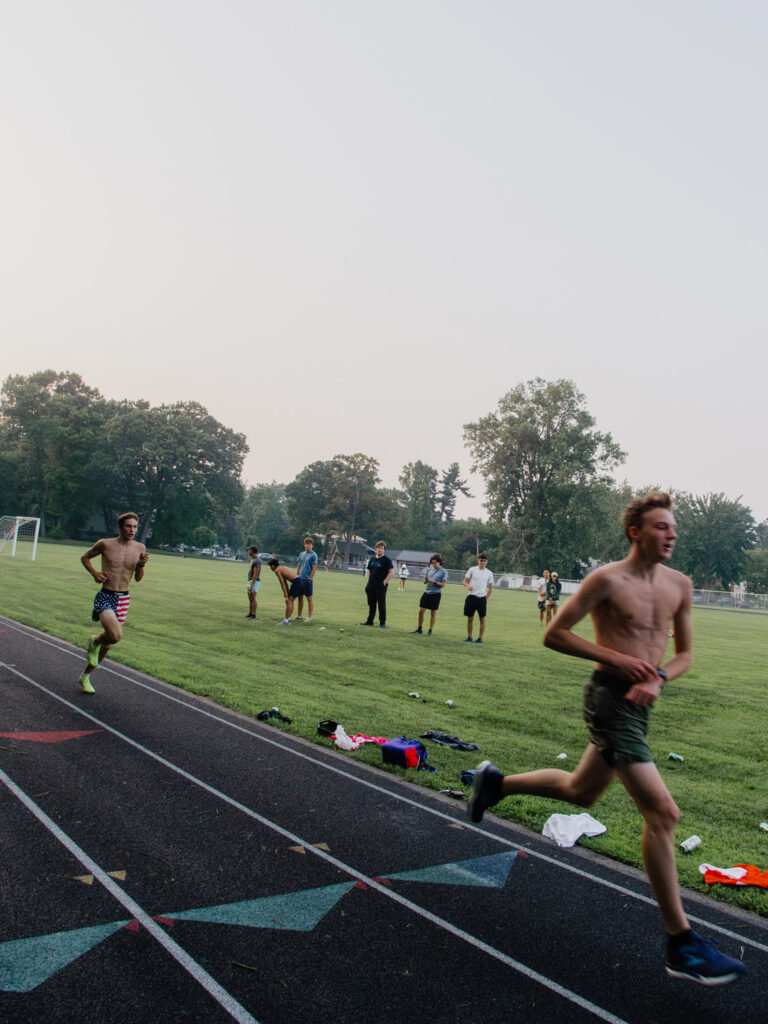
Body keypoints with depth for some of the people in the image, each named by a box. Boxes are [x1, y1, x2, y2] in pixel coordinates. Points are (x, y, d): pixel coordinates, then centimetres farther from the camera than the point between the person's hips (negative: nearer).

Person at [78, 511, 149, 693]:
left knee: (108, 644, 12)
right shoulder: (105, 544, -6)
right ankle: (94, 642, 9)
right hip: (105, 597, -4)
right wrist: (94, 572, -6)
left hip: (124, 599, 4)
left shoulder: (139, 548, 2)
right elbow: (85, 557, 11)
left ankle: (85, 677, 34)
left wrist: (141, 565, -12)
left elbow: (138, 578, 7)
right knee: (116, 636, -27)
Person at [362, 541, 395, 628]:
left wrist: (384, 582, -14)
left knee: (381, 605, -3)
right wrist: (367, 582, 10)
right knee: (371, 604, 12)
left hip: (381, 586, -6)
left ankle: (382, 623, 3)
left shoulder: (387, 559, -4)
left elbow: (392, 572, -9)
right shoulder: (372, 559, 14)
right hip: (371, 586, 6)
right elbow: (368, 571, 21)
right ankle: (370, 621, 20)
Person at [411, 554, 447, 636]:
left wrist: (434, 582, -20)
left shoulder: (443, 572, -4)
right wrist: (426, 580, -9)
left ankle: (430, 630, 13)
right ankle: (419, 628, 17)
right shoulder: (429, 570, 10)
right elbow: (424, 581, 14)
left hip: (436, 594, -4)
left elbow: (443, 584, -8)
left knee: (433, 613, 4)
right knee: (421, 611, 2)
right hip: (427, 592, 4)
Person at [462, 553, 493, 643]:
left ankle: (480, 638, 8)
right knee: (470, 618, 6)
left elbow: (490, 587, 11)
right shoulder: (472, 569, 4)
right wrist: (467, 585, -20)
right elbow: (464, 581, 3)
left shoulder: (489, 573, 6)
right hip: (471, 597, 0)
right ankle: (469, 637, 17)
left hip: (482, 598, 0)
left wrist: (486, 599, 3)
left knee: (482, 619, 0)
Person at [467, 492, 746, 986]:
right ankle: (681, 945, 2)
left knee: (581, 791, 24)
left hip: (640, 703, 8)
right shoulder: (607, 580, -13)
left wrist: (659, 678, -8)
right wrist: (615, 658, -16)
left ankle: (495, 782, 45)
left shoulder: (680, 585, 7)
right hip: (609, 699, -8)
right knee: (663, 812, -11)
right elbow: (554, 634, -9)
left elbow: (685, 653, 13)